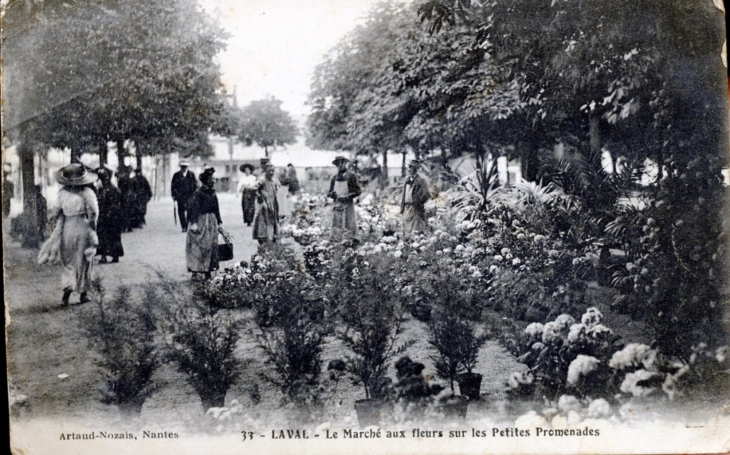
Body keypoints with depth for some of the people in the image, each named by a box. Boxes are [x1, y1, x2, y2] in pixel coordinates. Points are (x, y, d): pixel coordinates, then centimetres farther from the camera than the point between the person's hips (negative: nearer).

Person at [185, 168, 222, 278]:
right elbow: (193, 208, -15)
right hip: (200, 221, -7)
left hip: (212, 222, 7)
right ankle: (195, 270, 1)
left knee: (211, 246, 6)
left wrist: (219, 223, 15)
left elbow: (216, 209, 16)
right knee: (199, 246, -5)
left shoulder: (213, 193, 10)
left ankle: (208, 271, 13)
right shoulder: (198, 193, -11)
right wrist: (193, 223, -22)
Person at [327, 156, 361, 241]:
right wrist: (332, 194, -6)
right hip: (337, 204, 4)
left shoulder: (351, 176, 0)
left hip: (348, 204, -4)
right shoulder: (334, 178, 13)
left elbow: (357, 191, -3)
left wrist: (348, 197, -16)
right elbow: (330, 193, 18)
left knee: (349, 226, -6)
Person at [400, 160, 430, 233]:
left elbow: (425, 195, -9)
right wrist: (402, 207, 14)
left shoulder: (421, 180, -7)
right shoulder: (407, 180, 14)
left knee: (417, 231, -9)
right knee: (407, 231, 9)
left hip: (416, 209, -7)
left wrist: (418, 204, -12)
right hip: (406, 208, 7)